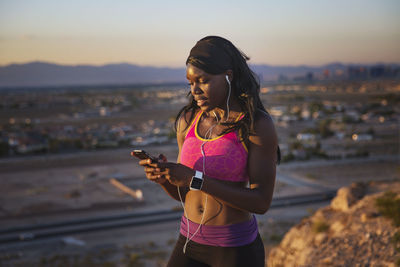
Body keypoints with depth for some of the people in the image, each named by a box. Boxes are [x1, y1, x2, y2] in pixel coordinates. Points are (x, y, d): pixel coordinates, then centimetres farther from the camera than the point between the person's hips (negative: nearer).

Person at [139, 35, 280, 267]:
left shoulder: (259, 125, -14)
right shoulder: (188, 121, 2)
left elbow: (262, 202, -18)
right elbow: (182, 192, 9)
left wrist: (195, 179, -25)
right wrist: (163, 177, -14)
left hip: (237, 248, -5)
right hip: (190, 241, 5)